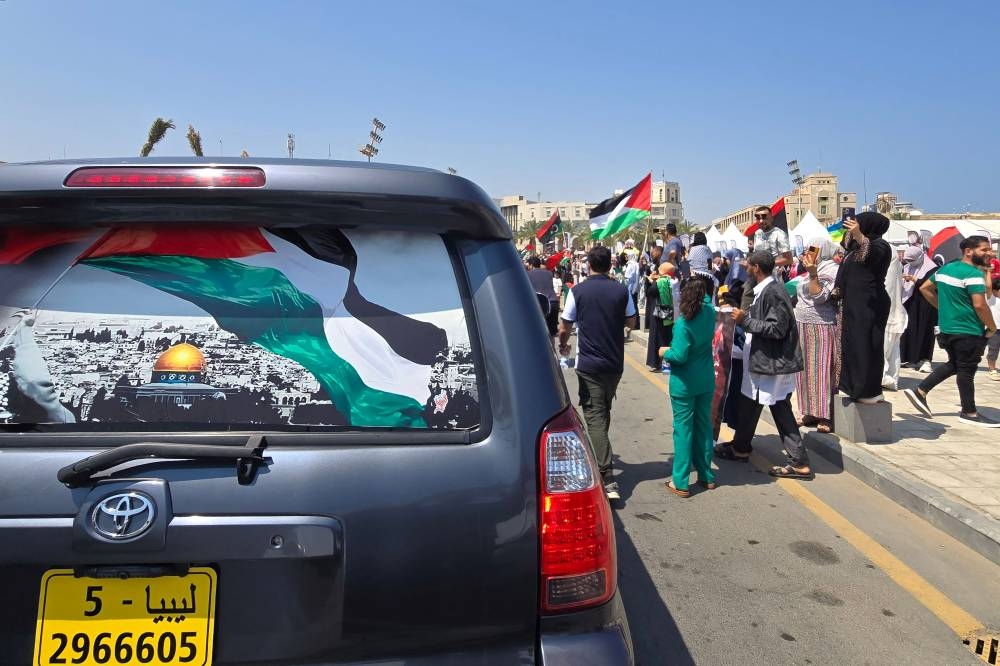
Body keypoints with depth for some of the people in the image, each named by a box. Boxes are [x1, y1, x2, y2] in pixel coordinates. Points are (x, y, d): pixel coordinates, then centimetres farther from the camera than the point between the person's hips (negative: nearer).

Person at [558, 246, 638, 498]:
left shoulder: (578, 291, -8)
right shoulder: (621, 291, 0)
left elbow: (564, 328, -3)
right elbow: (631, 322, 11)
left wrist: (563, 345, 17)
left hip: (589, 364, -4)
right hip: (615, 362, 4)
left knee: (594, 416, -5)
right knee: (604, 412, 22)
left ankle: (608, 479, -14)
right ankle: (597, 456, 38)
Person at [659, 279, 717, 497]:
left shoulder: (683, 324, -22)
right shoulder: (709, 313, -3)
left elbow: (679, 355, -23)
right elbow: (706, 298, 21)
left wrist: (665, 352, -6)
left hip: (684, 383, -6)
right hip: (706, 381, 6)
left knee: (683, 428, 1)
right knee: (704, 426, 15)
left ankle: (680, 482, 7)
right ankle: (706, 476, 26)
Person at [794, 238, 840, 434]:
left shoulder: (831, 270, -10)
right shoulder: (816, 269, 18)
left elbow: (819, 296, -20)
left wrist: (813, 274, -23)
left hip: (821, 328, -9)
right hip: (805, 326, 9)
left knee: (821, 369, -7)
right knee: (807, 370, 9)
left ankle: (825, 416, -3)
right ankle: (811, 412, 15)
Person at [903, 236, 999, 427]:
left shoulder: (946, 268, 9)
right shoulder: (973, 274, -17)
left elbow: (925, 288, 17)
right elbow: (980, 305, -23)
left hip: (947, 328, 8)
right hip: (968, 332, -8)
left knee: (953, 365, 20)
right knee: (966, 371, 2)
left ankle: (920, 391, 14)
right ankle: (969, 413, 13)